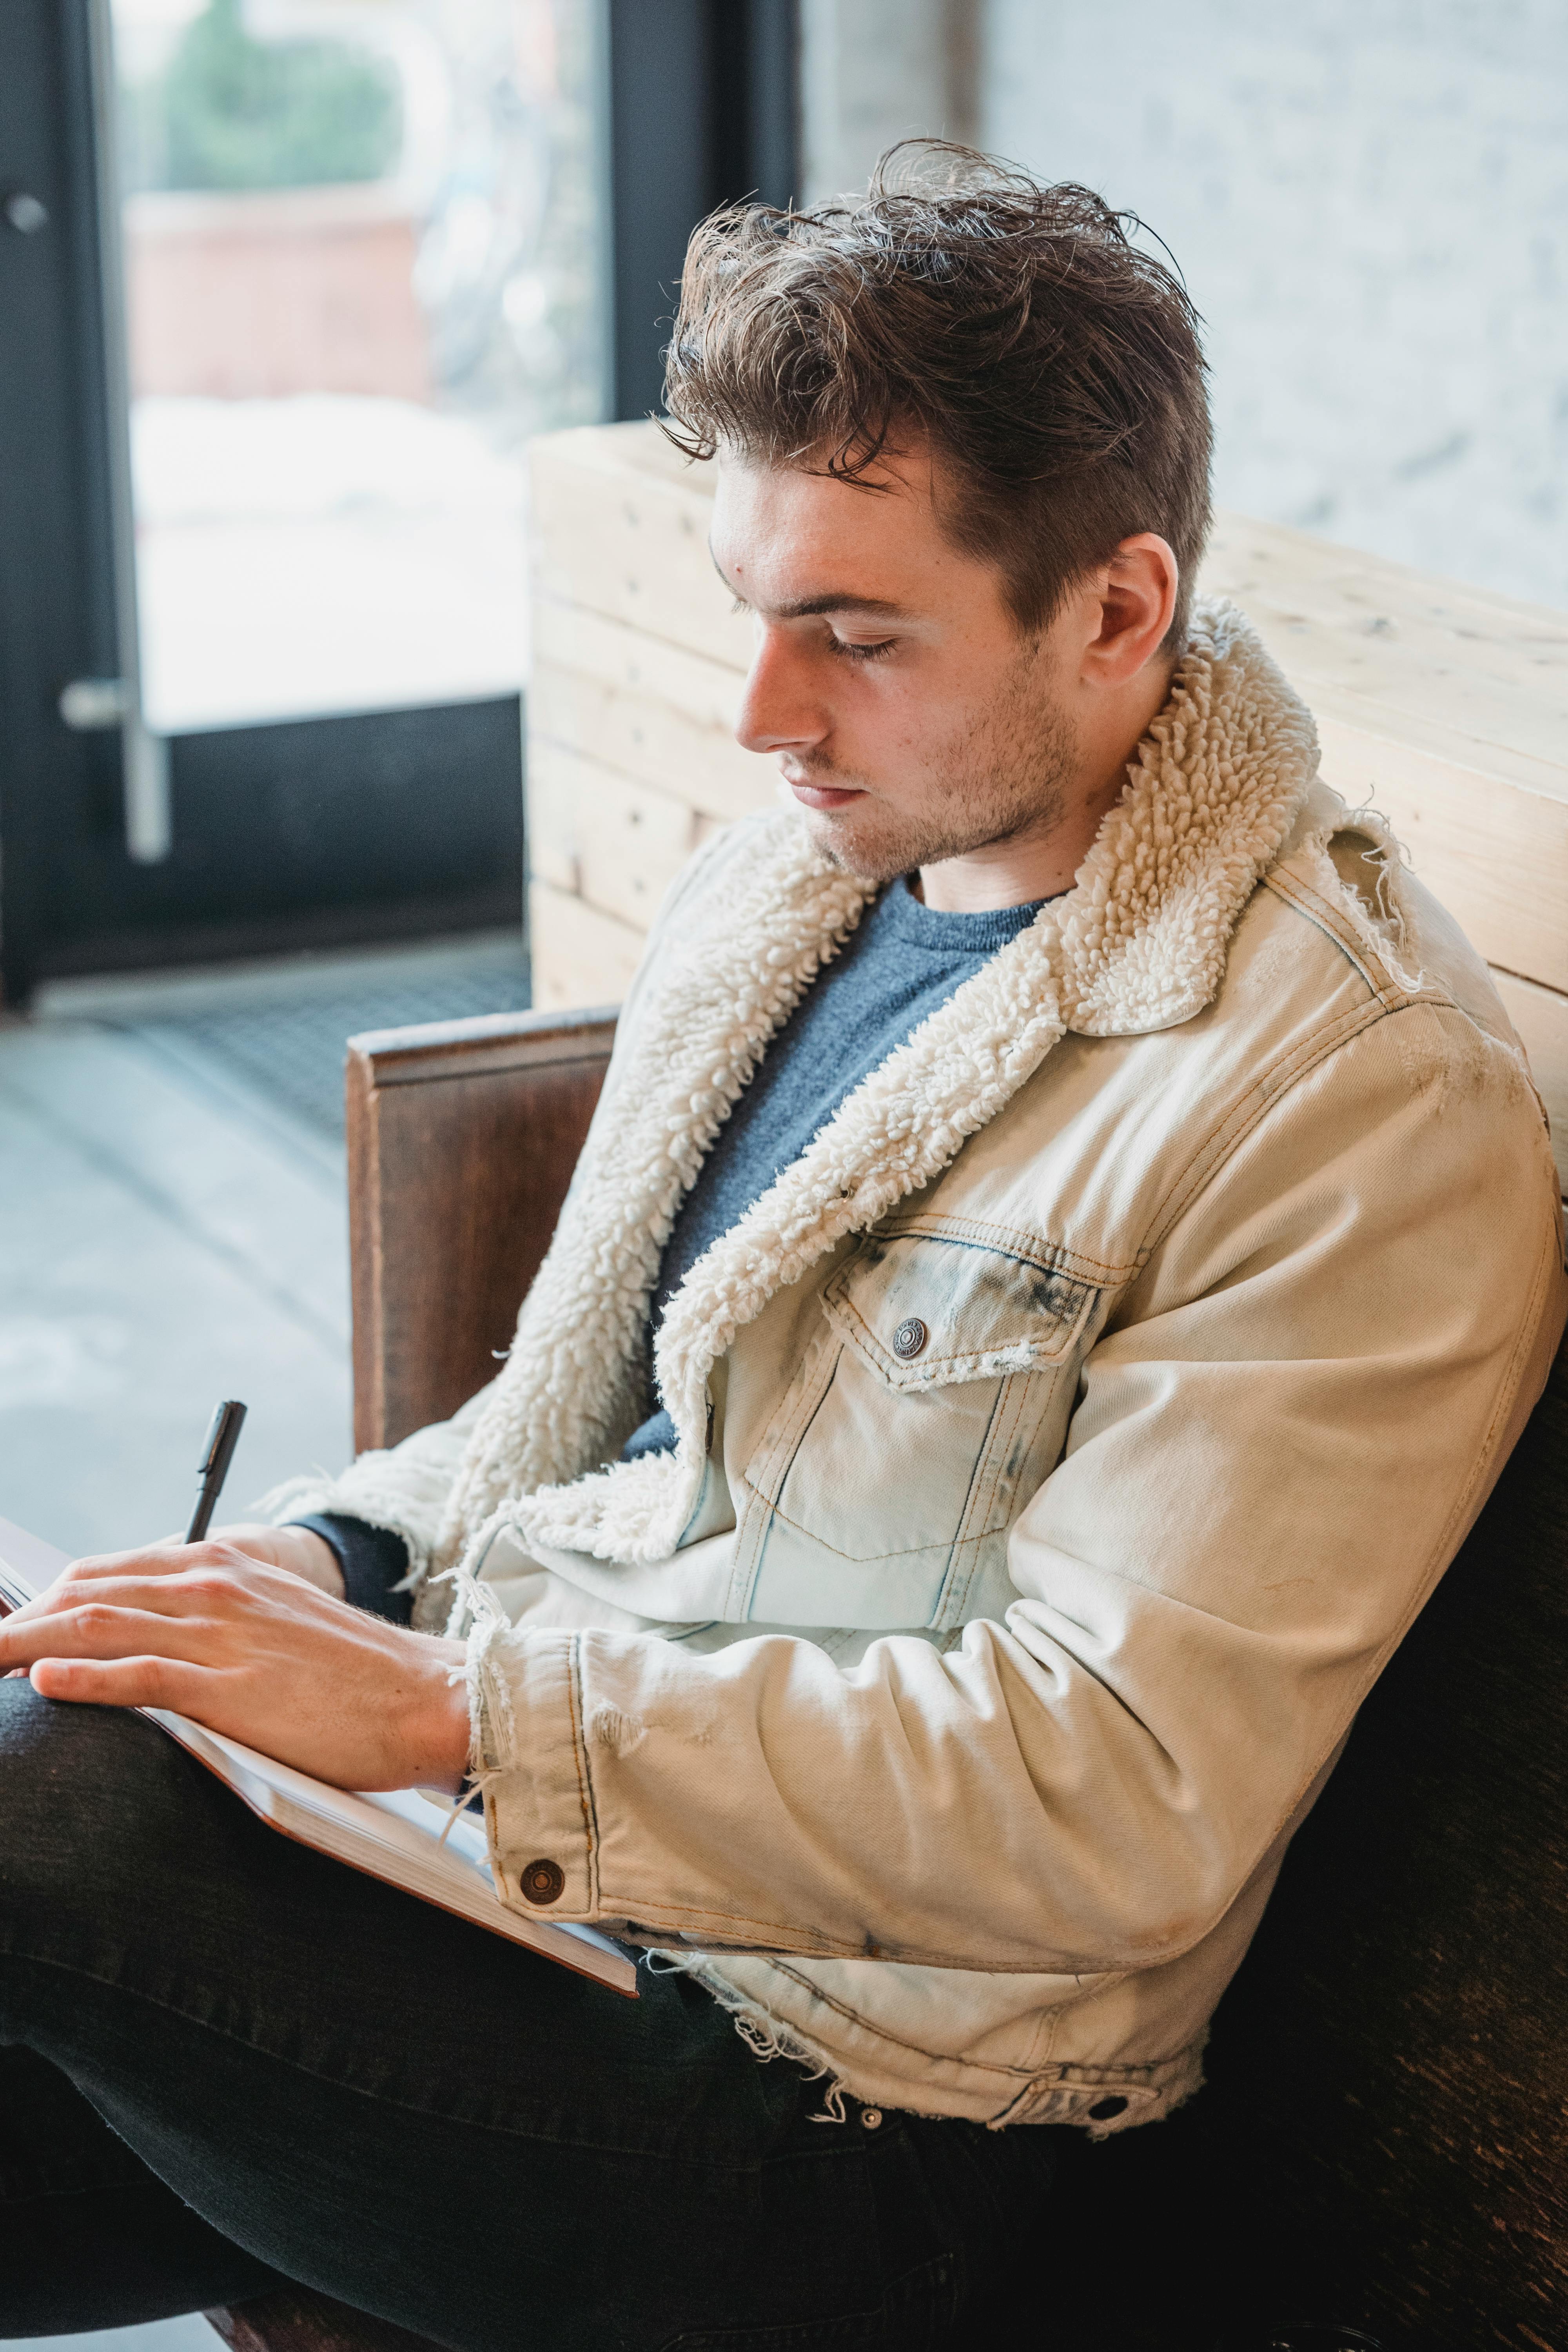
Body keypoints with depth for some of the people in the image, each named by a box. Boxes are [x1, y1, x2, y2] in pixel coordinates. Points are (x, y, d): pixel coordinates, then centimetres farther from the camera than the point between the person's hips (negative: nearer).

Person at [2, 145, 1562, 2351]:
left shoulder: (1370, 1108, -15)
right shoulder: (778, 885, 11)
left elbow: (1119, 1804, -21)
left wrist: (452, 1707, -24)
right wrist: (316, 1565, -1)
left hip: (829, 2108, -7)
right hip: (490, 1830, 8)